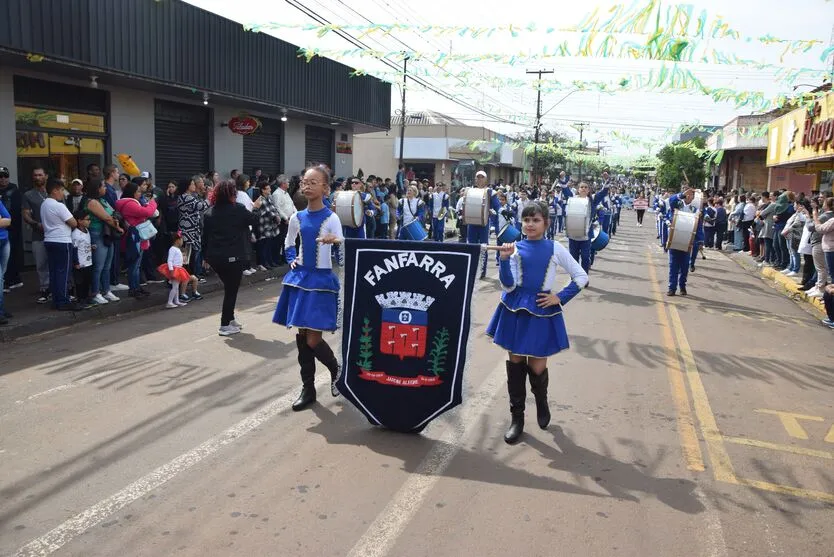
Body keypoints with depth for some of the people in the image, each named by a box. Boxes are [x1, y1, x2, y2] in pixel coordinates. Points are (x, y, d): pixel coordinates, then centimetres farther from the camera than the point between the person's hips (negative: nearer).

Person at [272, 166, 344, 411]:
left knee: (313, 340, -7)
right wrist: (292, 260, 7)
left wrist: (336, 242, -42)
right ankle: (308, 388, 21)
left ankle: (336, 370, 24)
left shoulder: (331, 218, -11)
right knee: (301, 336, 8)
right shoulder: (297, 217, 5)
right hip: (300, 278, 5)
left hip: (322, 280, -5)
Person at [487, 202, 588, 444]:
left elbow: (581, 277, 4)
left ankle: (542, 403, 35)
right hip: (516, 310, 1)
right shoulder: (516, 248, 0)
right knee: (515, 362, 6)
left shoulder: (554, 248, -1)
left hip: (542, 311, -1)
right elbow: (509, 286, -7)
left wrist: (560, 298, -3)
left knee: (537, 365, 1)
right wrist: (505, 259, -19)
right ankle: (516, 417, 20)